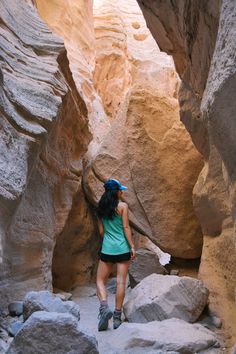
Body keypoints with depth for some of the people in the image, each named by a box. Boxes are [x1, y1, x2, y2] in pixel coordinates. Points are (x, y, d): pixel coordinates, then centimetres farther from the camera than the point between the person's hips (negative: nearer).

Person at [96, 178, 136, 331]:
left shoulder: (101, 208, 7)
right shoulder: (122, 206, -4)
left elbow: (101, 230, 9)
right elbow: (126, 227, -8)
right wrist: (132, 247, -5)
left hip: (107, 248, 2)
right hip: (122, 248, -2)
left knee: (100, 280, 11)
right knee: (121, 282, 3)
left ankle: (104, 307, -12)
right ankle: (117, 316, 7)